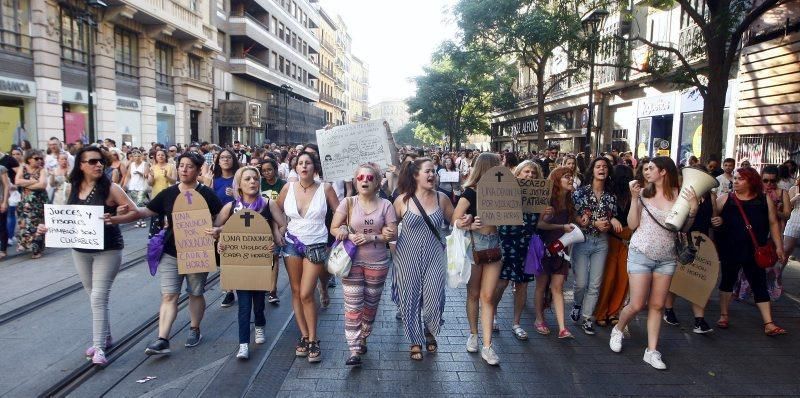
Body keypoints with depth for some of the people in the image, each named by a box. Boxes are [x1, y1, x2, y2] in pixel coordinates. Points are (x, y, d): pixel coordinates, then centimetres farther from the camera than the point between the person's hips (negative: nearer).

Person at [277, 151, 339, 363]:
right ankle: (304, 336, 20)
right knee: (296, 291, 7)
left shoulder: (325, 188, -6)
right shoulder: (288, 188, 0)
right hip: (292, 243, 3)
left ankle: (313, 340, 6)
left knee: (306, 294, -7)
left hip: (316, 245, -3)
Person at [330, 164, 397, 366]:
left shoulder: (385, 205, -3)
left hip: (377, 263, 1)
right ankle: (354, 350, 1)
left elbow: (392, 234, -5)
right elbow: (334, 229, -1)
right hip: (352, 261, -1)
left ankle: (362, 339, 33)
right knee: (353, 306, -4)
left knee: (371, 305, 13)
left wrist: (370, 237, -18)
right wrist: (350, 236, -19)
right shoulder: (348, 203, -2)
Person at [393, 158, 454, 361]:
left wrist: (469, 225, -10)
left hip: (434, 256, 1)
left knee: (434, 299, 3)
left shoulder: (441, 198, -1)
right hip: (408, 257, -1)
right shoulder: (402, 200, -6)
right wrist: (393, 246, -4)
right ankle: (416, 341, 28)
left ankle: (430, 333, 34)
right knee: (410, 299, 7)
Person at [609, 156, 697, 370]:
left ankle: (652, 351, 16)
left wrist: (693, 208, -14)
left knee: (657, 306, 7)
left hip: (666, 258, 2)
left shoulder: (679, 195, -2)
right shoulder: (643, 193, -4)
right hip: (641, 254, -1)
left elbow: (684, 228, 1)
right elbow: (632, 224, -5)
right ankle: (618, 330, 28)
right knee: (637, 305, 0)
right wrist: (634, 198, -13)